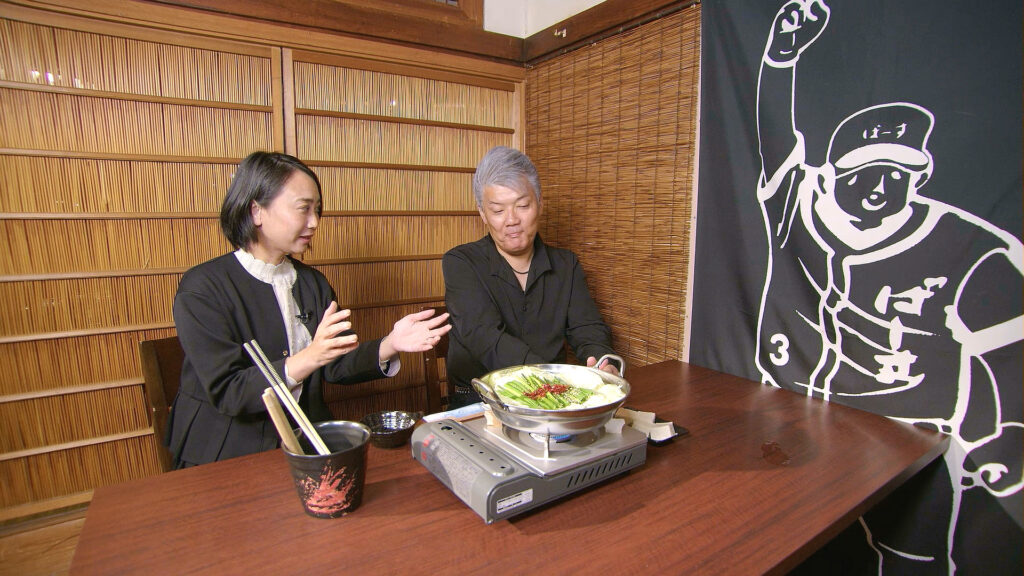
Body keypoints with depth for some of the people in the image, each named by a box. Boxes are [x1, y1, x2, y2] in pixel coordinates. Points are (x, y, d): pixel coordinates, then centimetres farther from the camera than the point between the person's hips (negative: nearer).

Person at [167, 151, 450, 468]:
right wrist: (309, 358, -33)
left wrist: (390, 345, -13)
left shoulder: (313, 282, 9)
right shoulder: (202, 288, -10)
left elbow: (338, 365, 5)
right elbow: (226, 393, -17)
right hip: (225, 458, -5)